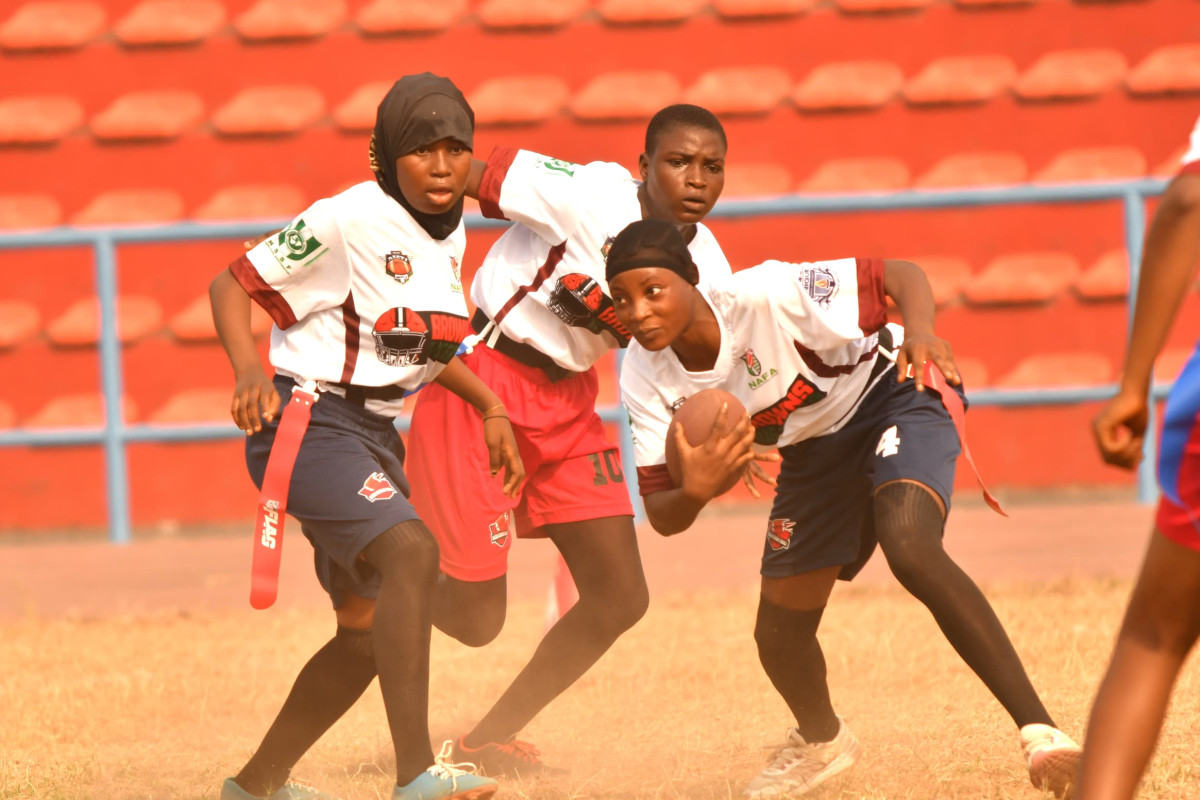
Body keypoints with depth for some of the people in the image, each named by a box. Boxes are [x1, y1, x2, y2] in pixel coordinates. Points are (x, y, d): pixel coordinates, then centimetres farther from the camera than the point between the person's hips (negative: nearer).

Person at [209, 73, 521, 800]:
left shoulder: (449, 233, 9)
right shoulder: (348, 221, -15)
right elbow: (232, 285, -13)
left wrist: (489, 406, 14)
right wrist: (249, 370, -29)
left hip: (374, 437, 9)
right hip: (308, 421, -9)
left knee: (372, 626, 14)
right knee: (412, 551, -30)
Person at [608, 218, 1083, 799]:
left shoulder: (763, 296, -33)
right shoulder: (647, 377, -17)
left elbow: (900, 275, -30)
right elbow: (662, 519, -17)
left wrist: (920, 332, -52)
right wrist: (696, 491, -41)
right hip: (814, 451, 6)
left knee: (909, 547, -35)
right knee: (778, 633, 7)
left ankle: (1039, 729, -35)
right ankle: (820, 741, 44)